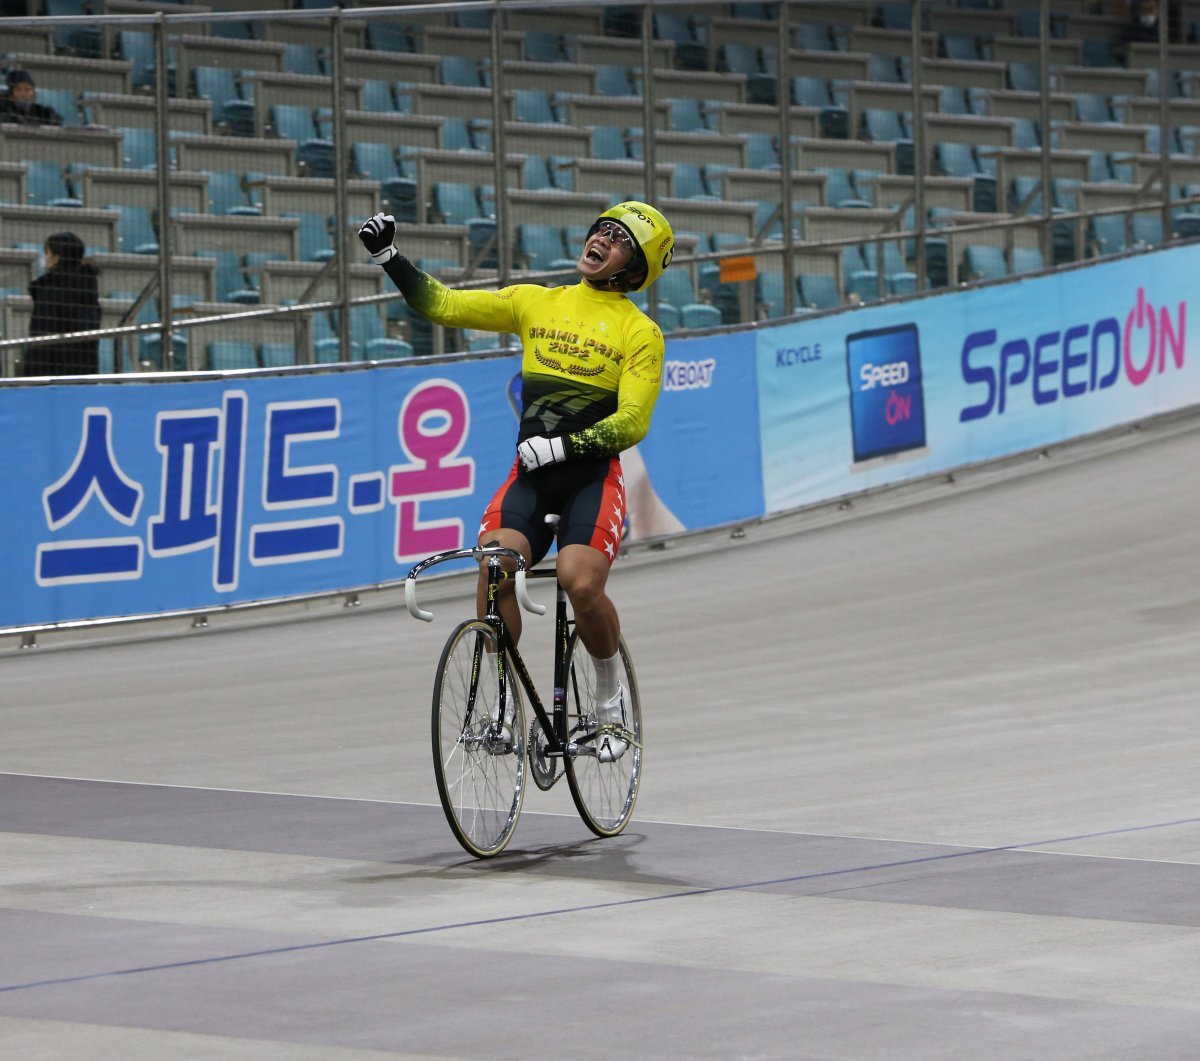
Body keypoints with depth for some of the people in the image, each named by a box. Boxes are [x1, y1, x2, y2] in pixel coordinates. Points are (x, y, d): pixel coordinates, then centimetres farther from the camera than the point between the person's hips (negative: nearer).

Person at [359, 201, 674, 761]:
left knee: (582, 585, -24)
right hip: (529, 470, 3)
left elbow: (632, 422, -8)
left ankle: (611, 698, 3)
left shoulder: (640, 331, 2)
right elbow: (446, 305, 11)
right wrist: (389, 257, 2)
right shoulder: (537, 302, 12)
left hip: (593, 475, -3)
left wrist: (565, 445, -20)